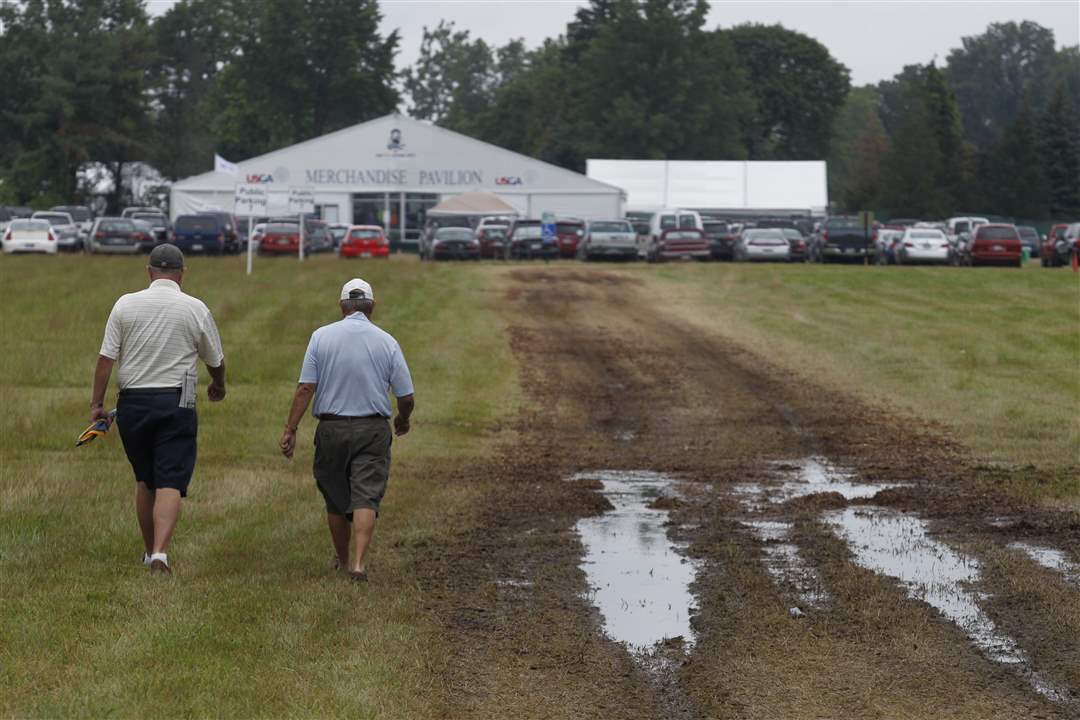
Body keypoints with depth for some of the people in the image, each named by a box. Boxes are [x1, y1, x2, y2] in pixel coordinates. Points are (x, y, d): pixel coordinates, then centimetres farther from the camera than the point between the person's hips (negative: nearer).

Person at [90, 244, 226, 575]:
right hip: (175, 404, -2)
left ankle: (149, 551, 27)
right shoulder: (195, 309, -2)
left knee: (144, 481, 17)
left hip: (132, 402, 2)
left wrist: (97, 403, 4)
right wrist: (218, 385, 32)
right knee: (170, 483, -5)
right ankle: (160, 551, -22)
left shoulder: (125, 305, 0)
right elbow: (216, 360, 11)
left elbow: (106, 358, -3)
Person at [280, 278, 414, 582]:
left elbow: (305, 388, -7)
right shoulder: (386, 342, -1)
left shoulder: (322, 337, -2)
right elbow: (407, 398, 0)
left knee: (335, 500, 16)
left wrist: (290, 429, -4)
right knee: (366, 498, -5)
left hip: (331, 429, 1)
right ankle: (358, 562, -21)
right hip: (373, 430, -1)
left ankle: (342, 560, 30)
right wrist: (403, 420, 21)